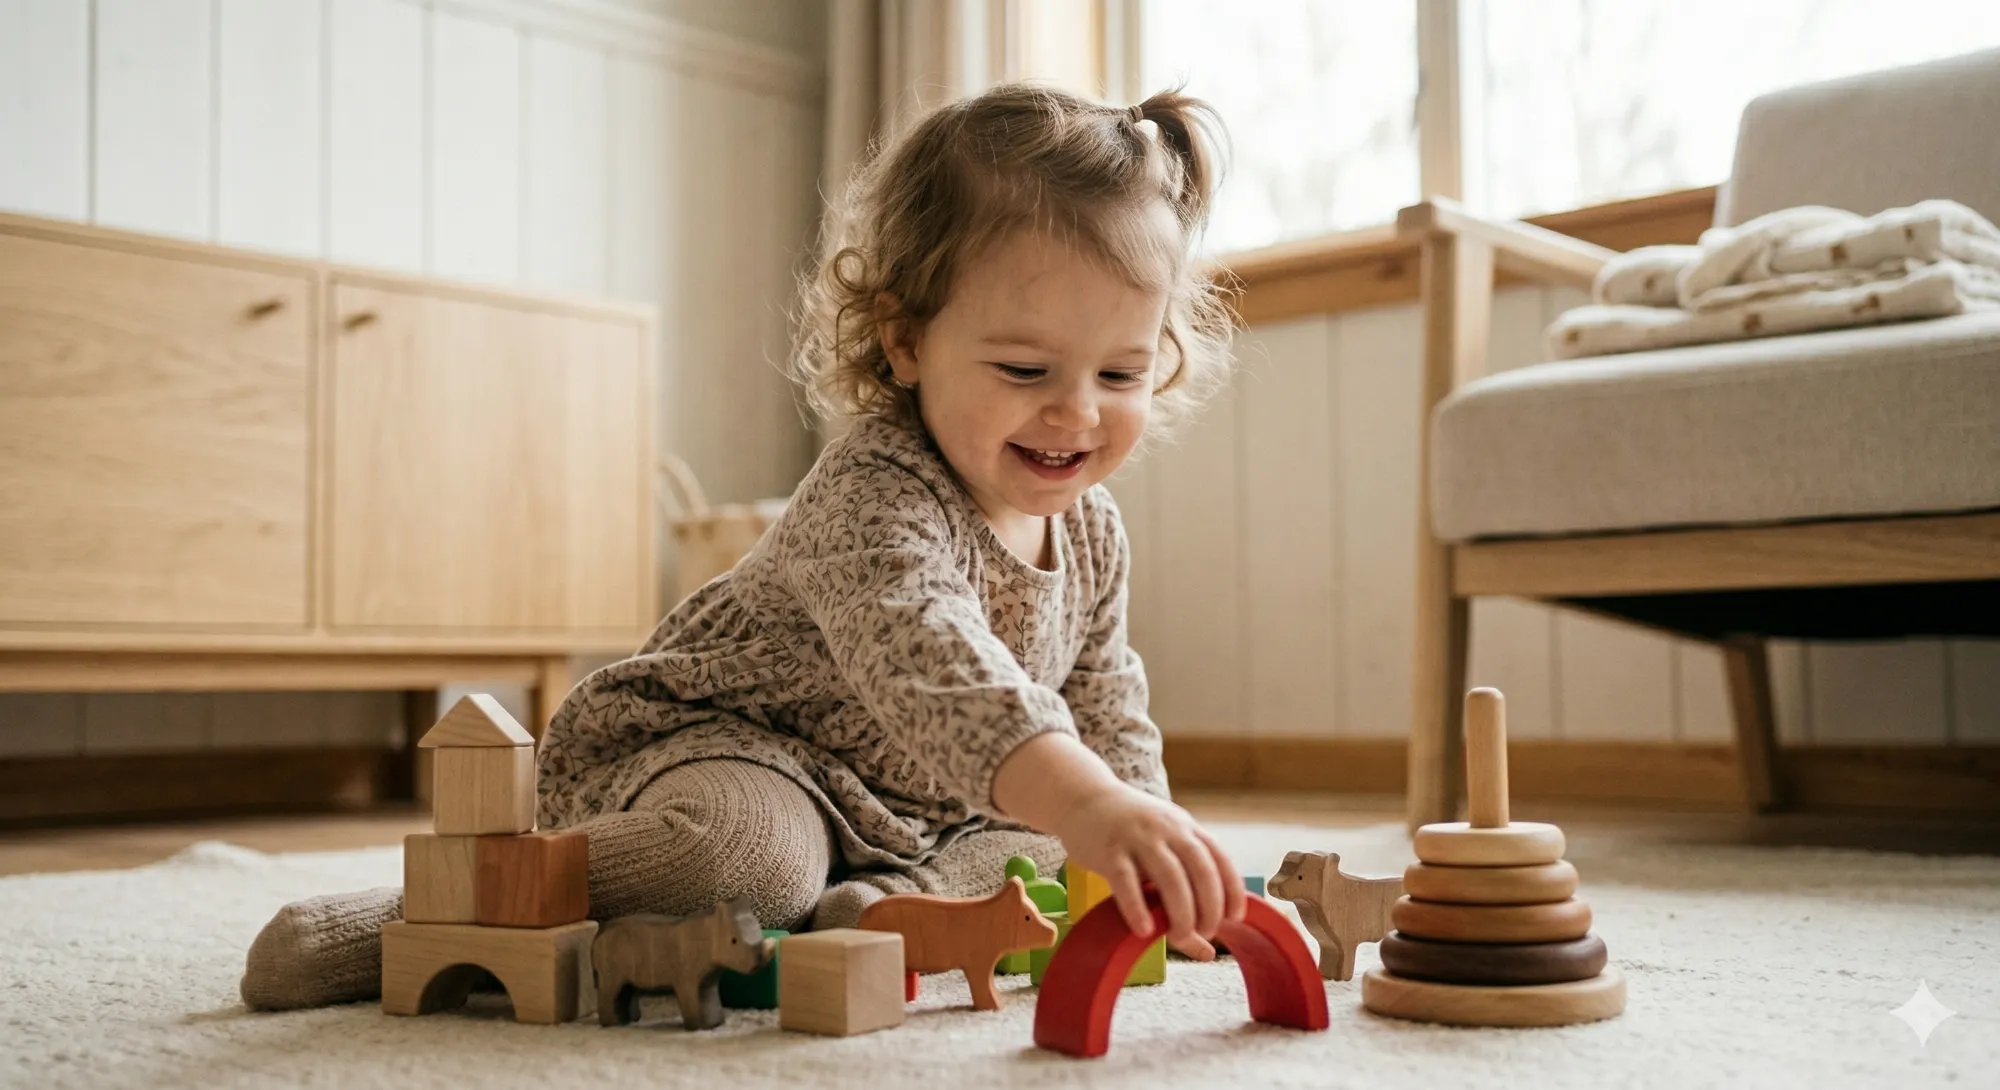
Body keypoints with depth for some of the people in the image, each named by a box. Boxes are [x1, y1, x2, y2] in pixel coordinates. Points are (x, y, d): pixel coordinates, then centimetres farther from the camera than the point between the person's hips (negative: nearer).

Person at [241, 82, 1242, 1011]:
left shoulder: (1090, 531, -1)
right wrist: (1090, 807, -62)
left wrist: (1145, 840, 3)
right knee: (746, 851, -37)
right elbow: (924, 663, -49)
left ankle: (881, 907, -19)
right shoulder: (870, 495, -29)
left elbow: (1105, 708, 14)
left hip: (898, 810, 9)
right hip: (693, 753, -8)